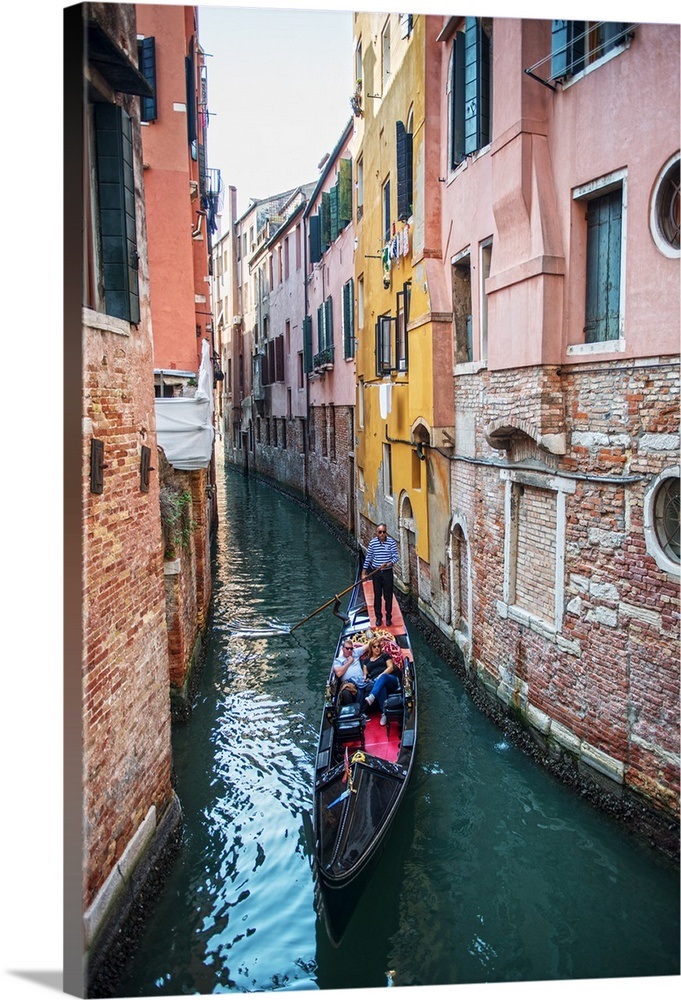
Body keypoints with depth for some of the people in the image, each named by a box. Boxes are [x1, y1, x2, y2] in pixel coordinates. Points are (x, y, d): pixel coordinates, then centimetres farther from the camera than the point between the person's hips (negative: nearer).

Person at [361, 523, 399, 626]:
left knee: (388, 596, 6)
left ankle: (388, 617, 21)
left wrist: (388, 564, -26)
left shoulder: (391, 542, -8)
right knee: (377, 596, 9)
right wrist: (363, 572, 3)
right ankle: (378, 617, 22)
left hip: (387, 572, -1)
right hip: (376, 572, 1)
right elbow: (368, 558, 4)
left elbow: (395, 557, -8)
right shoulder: (372, 542, -3)